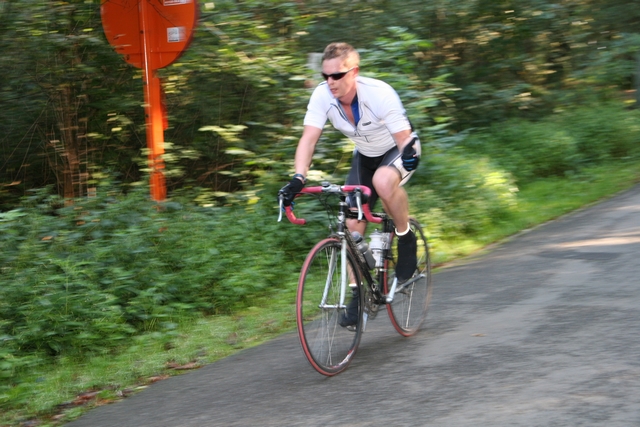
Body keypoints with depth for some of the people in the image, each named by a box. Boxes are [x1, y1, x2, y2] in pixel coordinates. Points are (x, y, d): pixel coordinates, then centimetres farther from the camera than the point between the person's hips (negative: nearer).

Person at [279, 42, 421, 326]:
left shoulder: (380, 94, -32)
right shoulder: (322, 95, -21)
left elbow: (405, 139, -29)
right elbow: (308, 139, -25)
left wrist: (410, 155, -50)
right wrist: (298, 179, -38)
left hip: (397, 151, -5)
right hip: (365, 155, 5)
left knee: (383, 181, -38)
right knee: (353, 224, -8)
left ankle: (406, 238, -11)